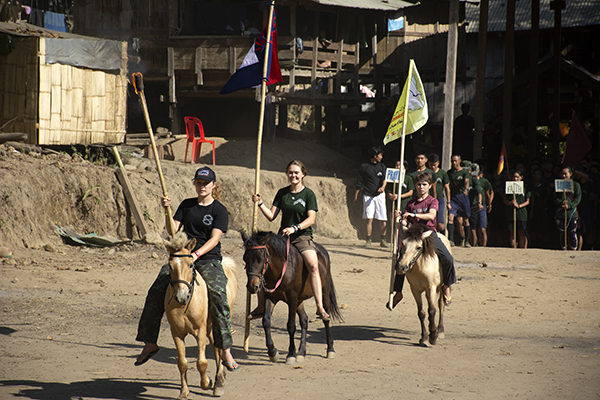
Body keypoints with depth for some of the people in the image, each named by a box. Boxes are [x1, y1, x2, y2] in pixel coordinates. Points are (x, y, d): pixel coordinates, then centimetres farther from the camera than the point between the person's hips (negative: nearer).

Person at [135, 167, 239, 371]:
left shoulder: (219, 210, 1)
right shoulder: (186, 205, 14)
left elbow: (214, 239, -10)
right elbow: (172, 231, 7)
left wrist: (197, 254, -25)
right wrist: (167, 210, -9)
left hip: (209, 259, -4)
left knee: (218, 296, -27)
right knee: (156, 292, -14)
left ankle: (226, 352, -23)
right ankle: (150, 343, -1)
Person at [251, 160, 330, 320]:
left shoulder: (309, 194, -1)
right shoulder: (282, 193, 10)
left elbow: (311, 219, -10)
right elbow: (271, 216, 7)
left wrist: (295, 228, -24)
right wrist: (260, 203, -8)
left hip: (302, 236, -4)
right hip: (283, 235, 4)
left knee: (313, 266, -29)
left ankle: (320, 307, -28)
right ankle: (261, 306, 6)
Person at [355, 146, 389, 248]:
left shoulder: (382, 167, 11)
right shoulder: (364, 167, 3)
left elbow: (384, 179, -1)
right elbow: (359, 183, 7)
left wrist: (383, 187, -23)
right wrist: (355, 196, 7)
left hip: (379, 195, 2)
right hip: (368, 195, -2)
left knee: (383, 219, -3)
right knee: (369, 218, -6)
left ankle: (383, 240, 3)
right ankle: (368, 240, 0)